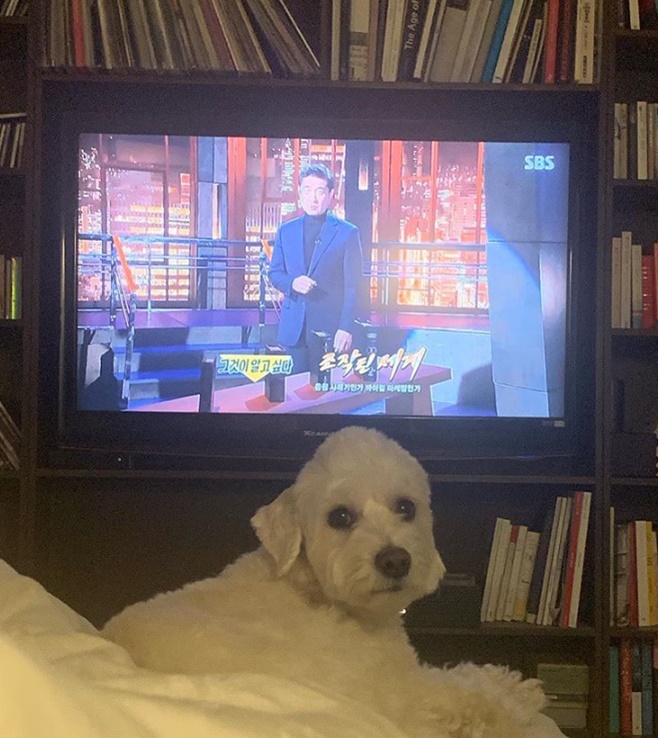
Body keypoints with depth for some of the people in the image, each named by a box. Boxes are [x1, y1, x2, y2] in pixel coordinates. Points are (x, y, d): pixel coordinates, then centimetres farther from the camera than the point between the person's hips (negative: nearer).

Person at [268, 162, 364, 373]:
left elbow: (352, 286, -3)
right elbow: (274, 273, 15)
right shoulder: (286, 231, 12)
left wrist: (346, 328, -11)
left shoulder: (347, 233, 0)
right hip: (293, 329, 3)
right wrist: (292, 283, -8)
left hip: (330, 328, -3)